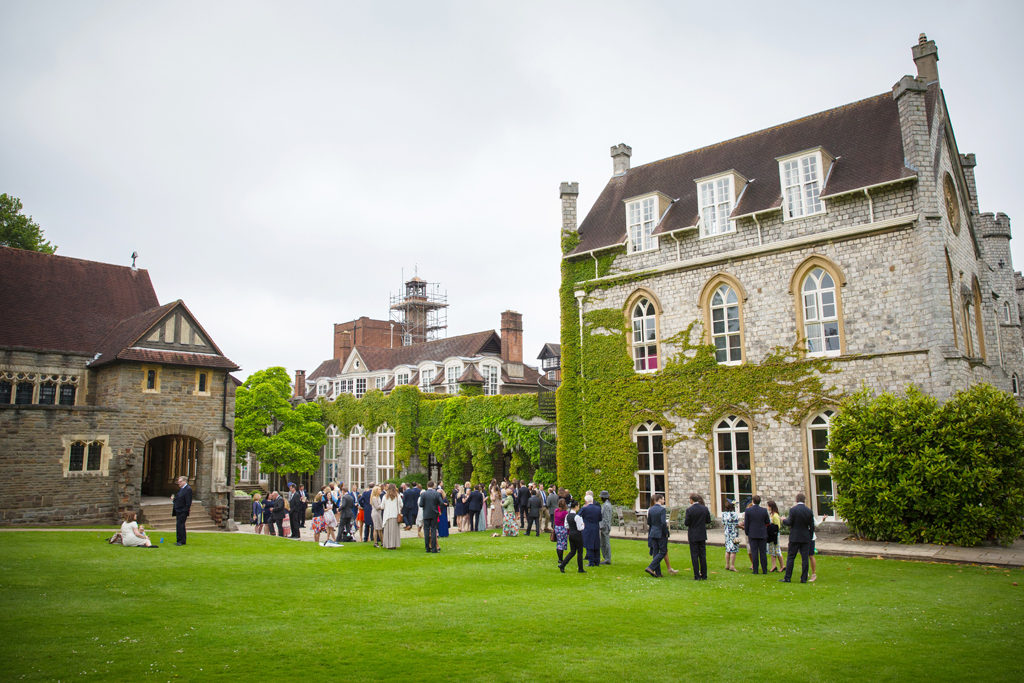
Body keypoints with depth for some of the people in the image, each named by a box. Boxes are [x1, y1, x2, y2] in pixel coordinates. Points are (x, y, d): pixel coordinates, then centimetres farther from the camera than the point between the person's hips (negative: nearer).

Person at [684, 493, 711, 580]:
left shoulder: (689, 510, -15)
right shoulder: (705, 509, -2)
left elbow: (687, 523, -13)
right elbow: (708, 521, 4)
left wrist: (684, 520, 8)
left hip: (693, 535, -4)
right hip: (702, 535, 4)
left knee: (694, 556, 2)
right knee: (703, 555, 11)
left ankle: (697, 576, 2)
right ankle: (704, 575, 14)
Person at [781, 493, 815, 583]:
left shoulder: (793, 510, -10)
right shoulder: (809, 511, 0)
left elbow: (789, 523, -12)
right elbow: (812, 526, 2)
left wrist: (784, 520, 9)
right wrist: (810, 537, 12)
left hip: (795, 537, -2)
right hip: (806, 538, 3)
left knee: (790, 557, 4)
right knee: (804, 558, 5)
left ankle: (787, 578, 4)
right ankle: (804, 578, 6)